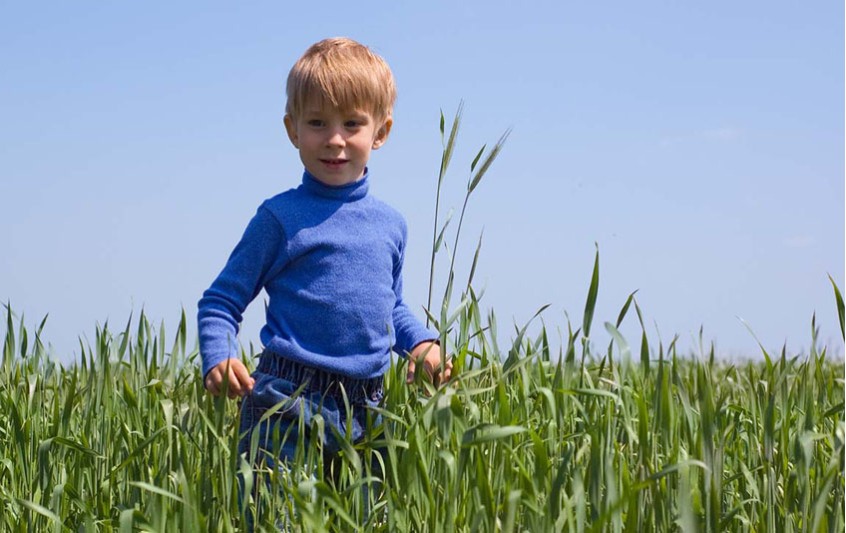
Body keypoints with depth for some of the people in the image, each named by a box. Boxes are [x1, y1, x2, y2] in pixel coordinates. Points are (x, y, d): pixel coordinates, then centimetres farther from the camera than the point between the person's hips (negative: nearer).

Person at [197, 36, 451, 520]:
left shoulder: (391, 225, 12)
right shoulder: (281, 217, -3)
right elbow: (221, 301, -1)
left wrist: (421, 342, 8)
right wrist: (219, 358, -19)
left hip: (366, 410, 5)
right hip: (289, 404, -5)